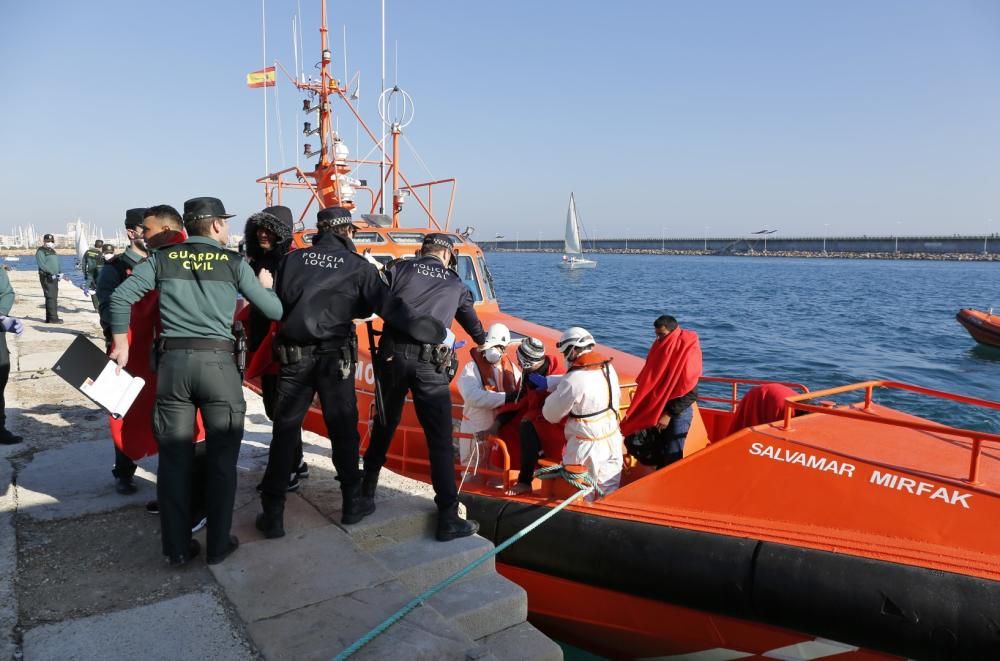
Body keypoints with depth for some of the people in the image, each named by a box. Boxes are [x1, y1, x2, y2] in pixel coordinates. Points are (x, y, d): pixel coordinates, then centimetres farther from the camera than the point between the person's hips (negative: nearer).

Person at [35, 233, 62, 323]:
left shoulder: (53, 251, 21)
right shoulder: (40, 251, -5)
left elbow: (56, 264, 24)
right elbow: (42, 265, -15)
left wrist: (60, 273, 6)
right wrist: (52, 273, -22)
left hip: (54, 277, 9)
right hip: (46, 277, -9)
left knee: (54, 297, 9)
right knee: (50, 297, -13)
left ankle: (49, 317, 15)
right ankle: (53, 318, -15)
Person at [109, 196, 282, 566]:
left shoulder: (163, 258, 8)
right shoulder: (233, 262, 2)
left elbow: (121, 297, 1)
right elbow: (274, 311, 3)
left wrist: (120, 345, 11)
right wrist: (266, 285, 22)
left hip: (172, 361, 3)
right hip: (217, 362, -2)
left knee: (174, 459, 10)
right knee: (221, 459, 8)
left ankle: (177, 548, 18)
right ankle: (218, 545, 17)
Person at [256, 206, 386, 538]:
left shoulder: (292, 259, 3)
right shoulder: (358, 266, -2)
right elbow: (376, 305, 1)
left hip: (294, 355, 2)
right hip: (335, 356, -2)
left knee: (285, 430, 9)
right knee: (343, 430, 11)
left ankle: (273, 514, 11)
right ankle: (353, 503, 21)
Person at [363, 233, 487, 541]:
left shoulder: (399, 269, 13)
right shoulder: (455, 284, 18)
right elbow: (472, 321, 36)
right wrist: (484, 342, 55)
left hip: (392, 354, 2)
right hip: (429, 363, -1)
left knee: (384, 425, 21)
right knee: (440, 440, 2)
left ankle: (367, 489, 37)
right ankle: (448, 519, 1)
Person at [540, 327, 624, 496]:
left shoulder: (573, 381, -23)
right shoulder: (609, 368, -1)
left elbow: (551, 415, -13)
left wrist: (552, 391, 7)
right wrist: (548, 383, 11)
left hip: (586, 445, -7)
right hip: (612, 440, 7)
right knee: (609, 492, 18)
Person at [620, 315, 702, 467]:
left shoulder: (688, 353, -17)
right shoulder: (660, 347, 5)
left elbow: (690, 393, -19)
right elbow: (649, 381, 12)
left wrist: (669, 414, -19)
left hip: (678, 414, -7)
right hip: (657, 411, 7)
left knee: (672, 458, -2)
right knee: (658, 455, 12)